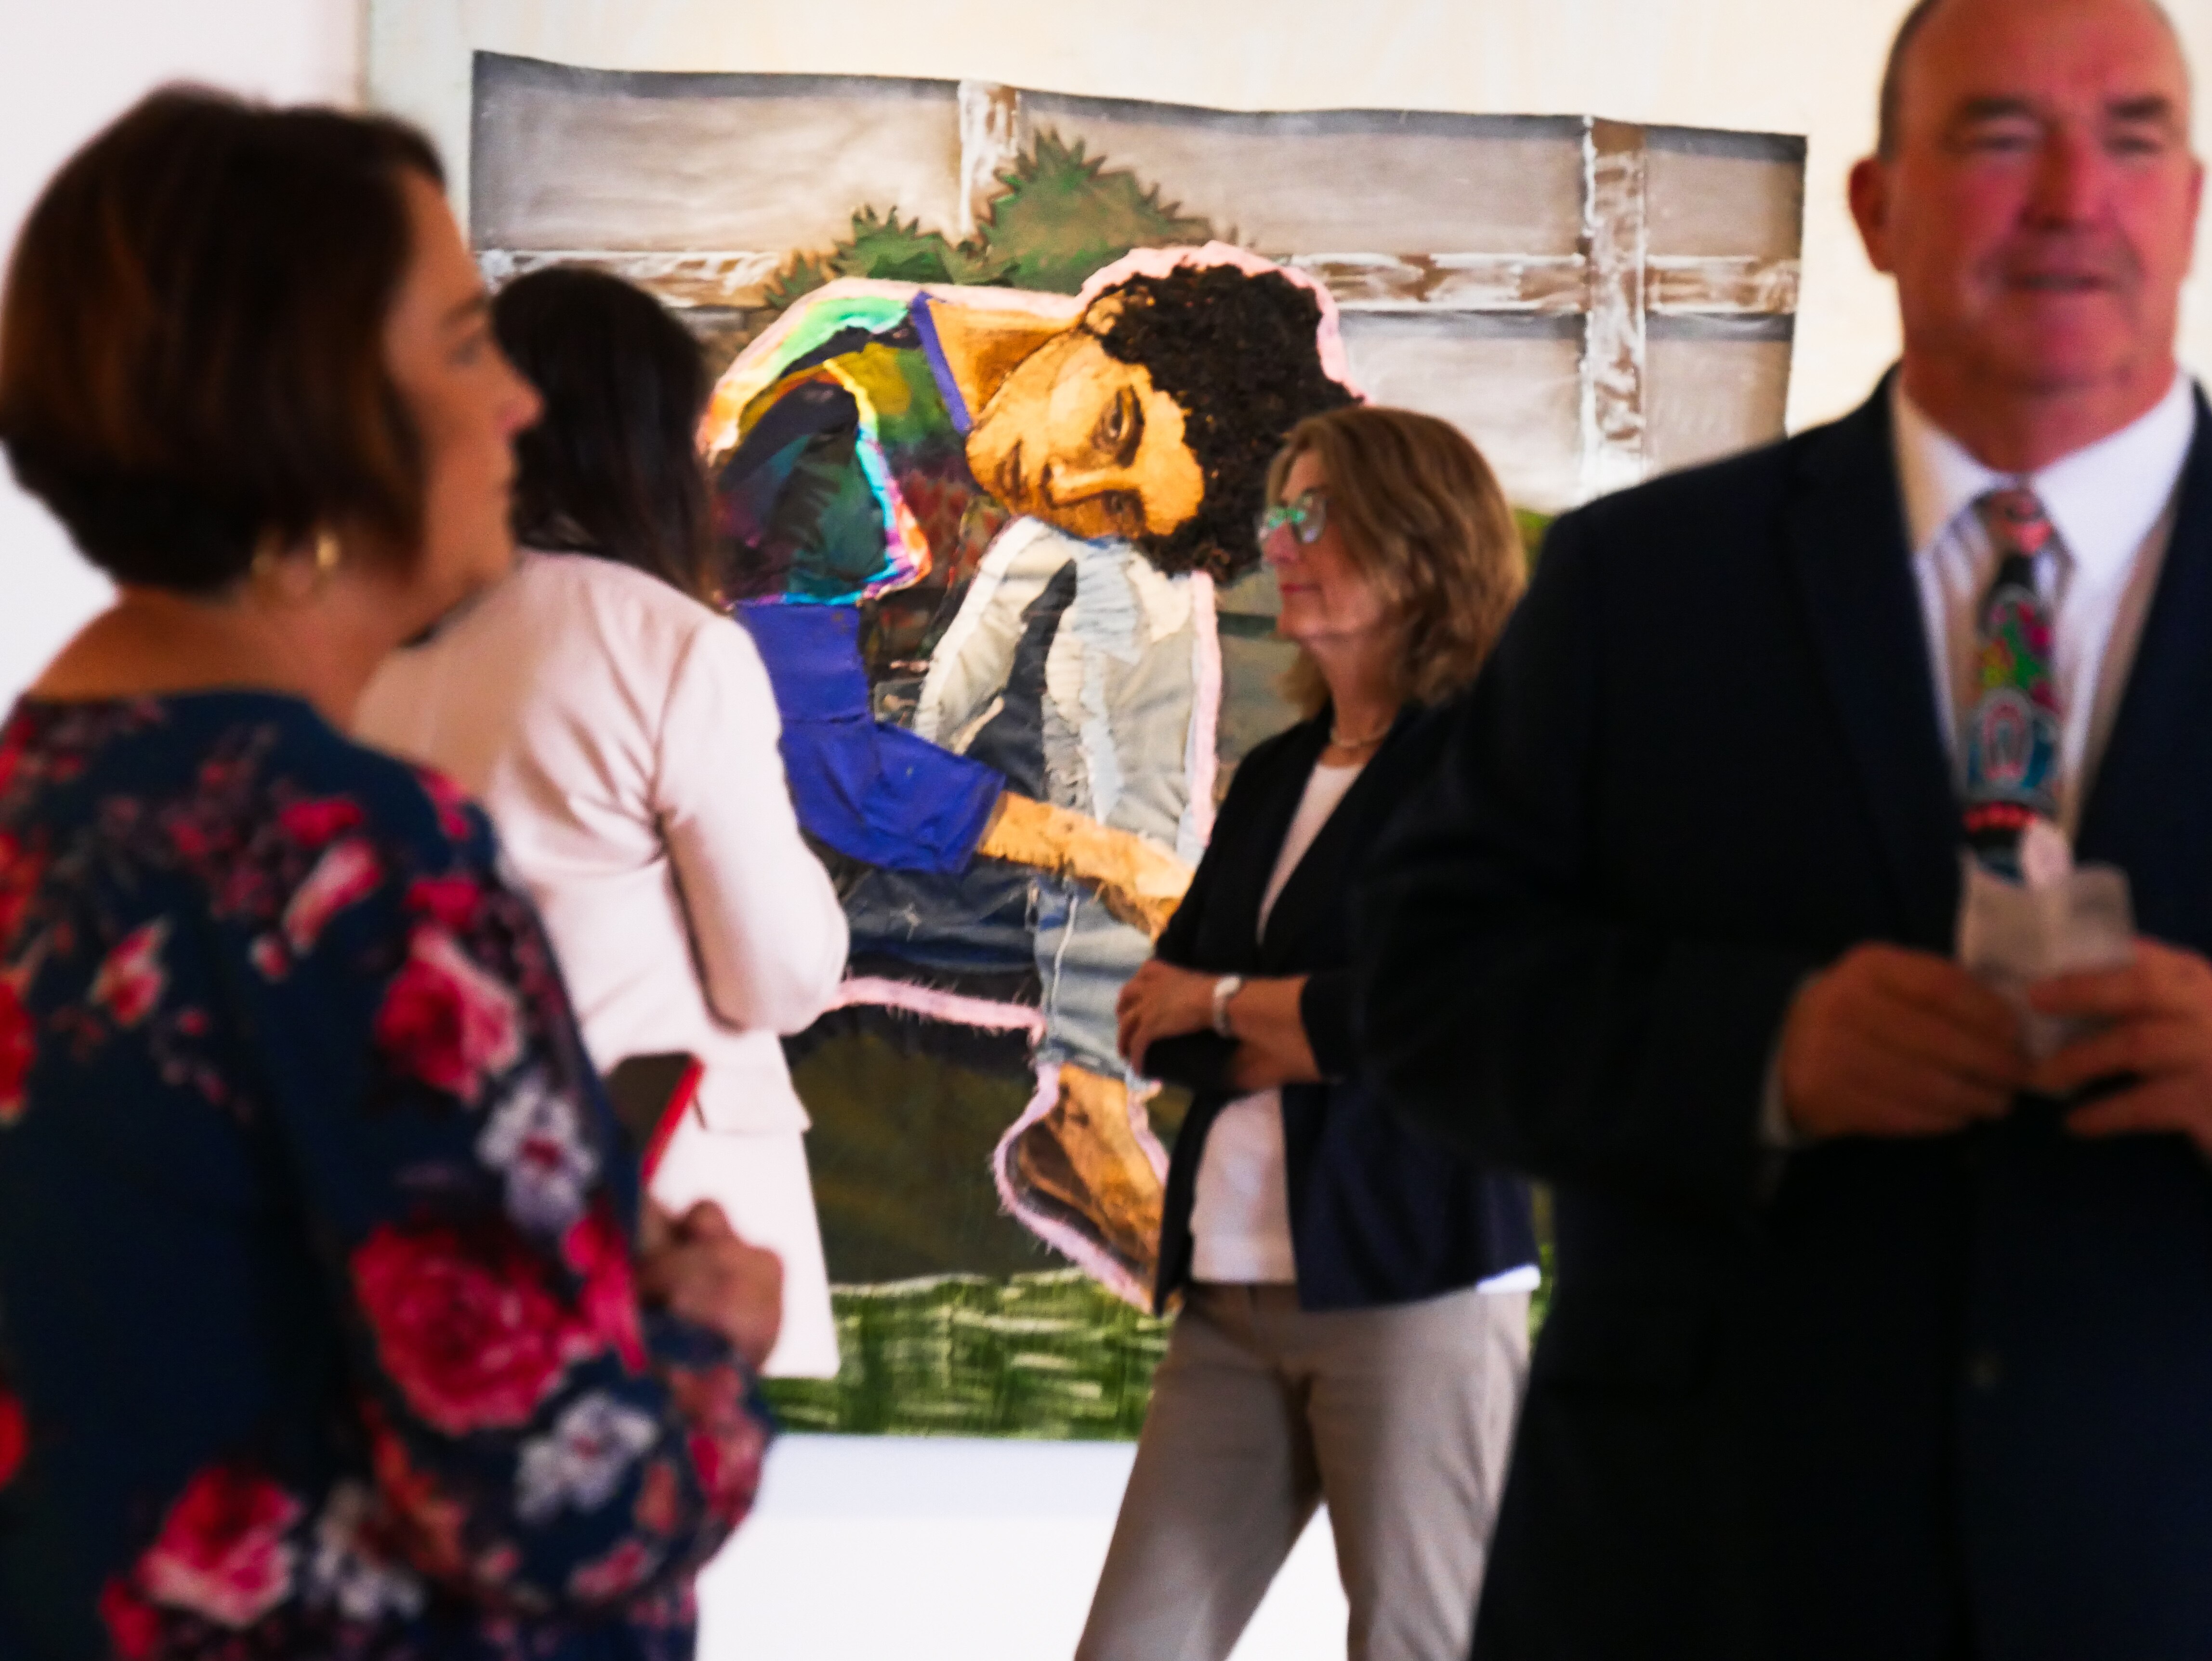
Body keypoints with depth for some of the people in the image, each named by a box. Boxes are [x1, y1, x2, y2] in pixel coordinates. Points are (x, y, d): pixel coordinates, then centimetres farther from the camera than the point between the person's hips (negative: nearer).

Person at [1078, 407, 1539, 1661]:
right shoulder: (1276, 775, 17)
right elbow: (1155, 1022, 11)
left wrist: (1224, 1002, -2)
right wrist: (1296, 1039, -8)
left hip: (1411, 1285, -7)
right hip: (1233, 1289, 7)